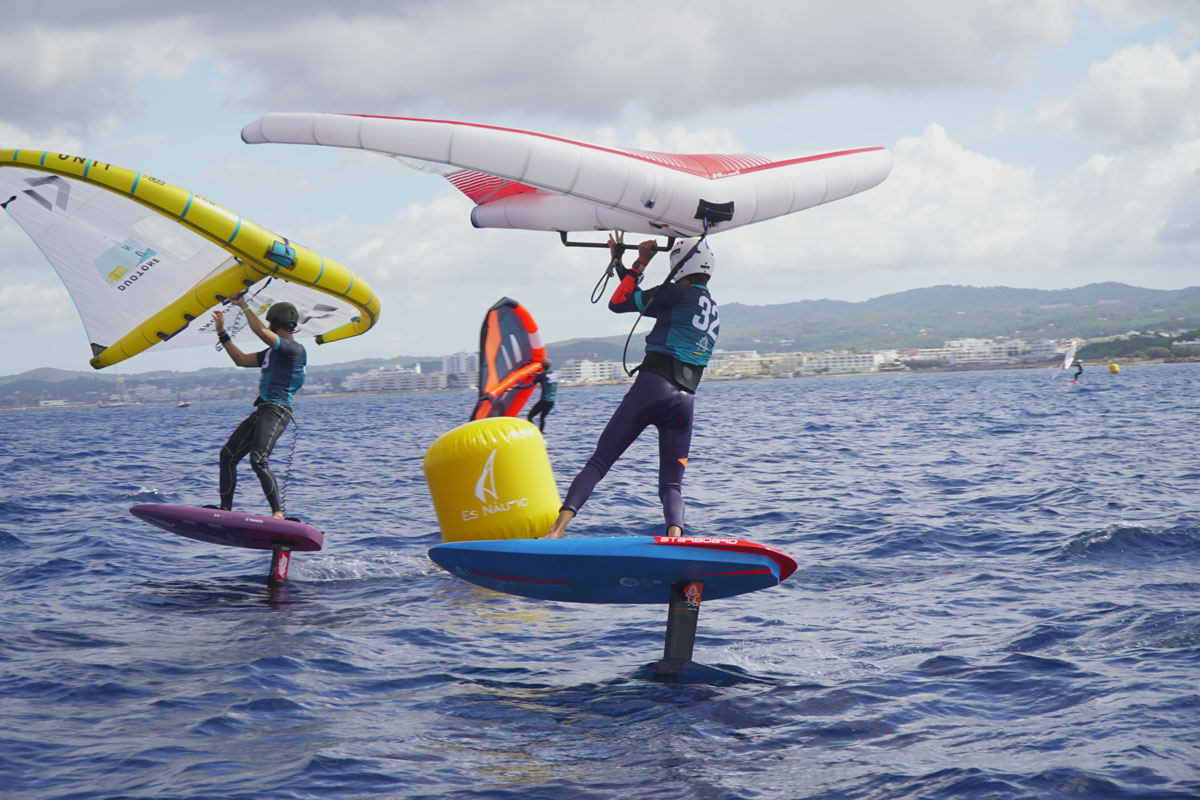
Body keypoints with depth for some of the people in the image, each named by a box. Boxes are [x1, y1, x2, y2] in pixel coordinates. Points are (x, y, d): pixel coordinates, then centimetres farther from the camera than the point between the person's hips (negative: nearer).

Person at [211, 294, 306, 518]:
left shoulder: (295, 349, -9)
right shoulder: (273, 352, 22)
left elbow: (262, 333, -22)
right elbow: (242, 360, 30)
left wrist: (244, 306, -13)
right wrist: (222, 333, 26)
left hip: (276, 411, -10)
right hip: (261, 411, 10)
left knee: (258, 460, -24)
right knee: (228, 454, 8)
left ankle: (278, 513, -23)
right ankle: (226, 509, 10)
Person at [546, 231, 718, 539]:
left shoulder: (679, 293, -1)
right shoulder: (712, 309, 22)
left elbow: (618, 303, 2)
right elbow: (646, 301, 30)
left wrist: (641, 262, 9)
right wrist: (620, 263, 35)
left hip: (652, 387, -5)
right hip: (685, 401, 6)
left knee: (598, 463, -2)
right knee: (671, 486, 8)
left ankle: (557, 529, -16)